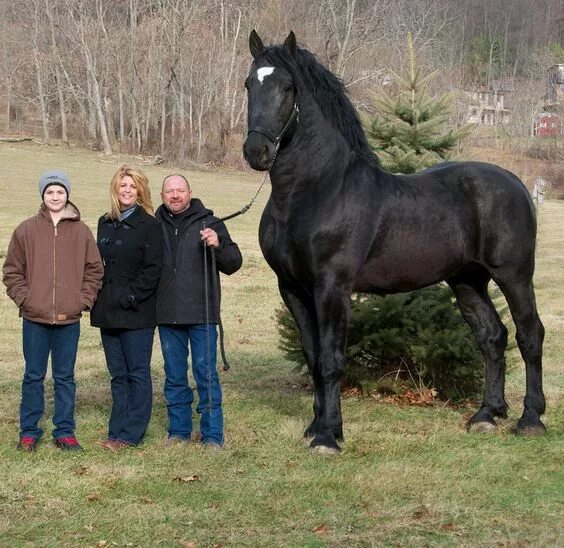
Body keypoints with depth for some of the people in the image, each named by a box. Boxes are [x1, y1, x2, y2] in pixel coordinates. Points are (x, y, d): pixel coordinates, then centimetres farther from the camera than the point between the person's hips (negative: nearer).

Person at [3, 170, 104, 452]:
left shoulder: (81, 231, 3)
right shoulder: (26, 230, 1)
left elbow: (94, 269, 7)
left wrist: (83, 300, -2)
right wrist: (24, 299, -5)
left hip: (69, 319, 0)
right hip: (35, 318, 0)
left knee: (65, 377, 8)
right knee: (33, 376, 7)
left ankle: (65, 431, 16)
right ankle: (29, 431, 15)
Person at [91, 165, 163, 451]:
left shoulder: (149, 225, -5)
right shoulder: (105, 223, 14)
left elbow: (153, 268, -11)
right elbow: (98, 264, 17)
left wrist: (132, 297, -16)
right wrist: (96, 296, 5)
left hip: (137, 312, -6)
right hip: (108, 310, 6)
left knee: (137, 372, -1)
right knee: (118, 374, 10)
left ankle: (131, 432, 1)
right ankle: (118, 430, 15)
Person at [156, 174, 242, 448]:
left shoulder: (209, 223, 0)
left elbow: (234, 264, -2)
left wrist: (218, 245, -21)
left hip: (202, 313, -3)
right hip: (168, 315, 3)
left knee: (206, 374, -1)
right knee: (174, 377, 12)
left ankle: (212, 435, 5)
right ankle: (178, 430, 22)